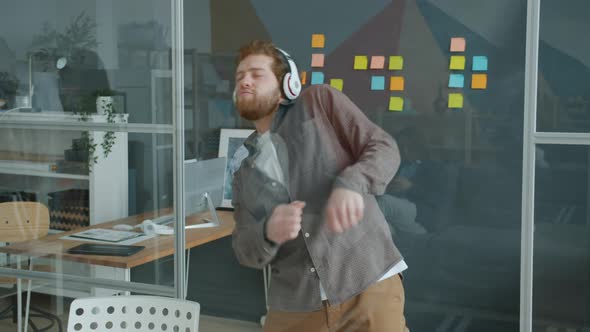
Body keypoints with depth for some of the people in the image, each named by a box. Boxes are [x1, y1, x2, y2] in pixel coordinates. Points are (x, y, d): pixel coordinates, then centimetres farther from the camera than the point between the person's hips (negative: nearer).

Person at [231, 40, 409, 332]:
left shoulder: (320, 101, 4)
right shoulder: (244, 173, 15)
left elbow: (384, 148, -1)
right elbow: (244, 249, 10)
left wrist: (351, 184, -22)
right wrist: (268, 232, -14)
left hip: (368, 285, -4)